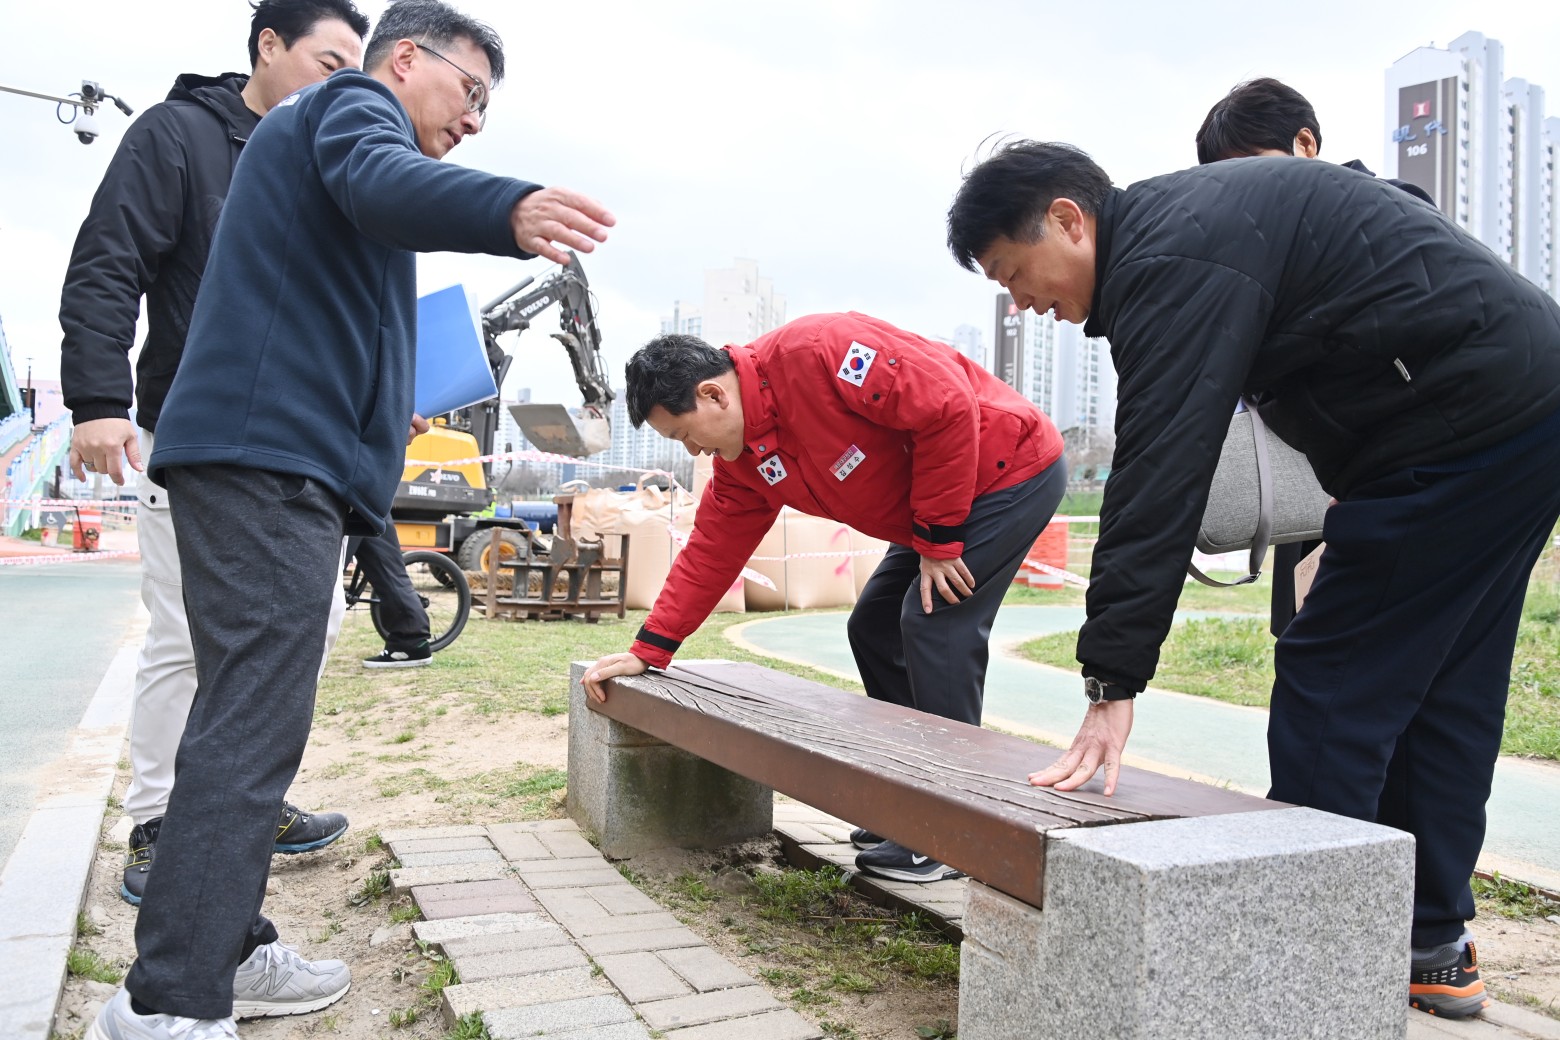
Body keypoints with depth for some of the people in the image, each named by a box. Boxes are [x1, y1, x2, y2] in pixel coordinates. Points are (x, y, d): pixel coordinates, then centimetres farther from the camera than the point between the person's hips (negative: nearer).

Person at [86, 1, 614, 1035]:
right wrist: (509, 211, -44)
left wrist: (384, 409, 28)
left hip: (267, 456, 10)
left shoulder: (308, 124, 33)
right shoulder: (353, 102, 2)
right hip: (272, 456, -10)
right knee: (250, 728, -14)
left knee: (245, 718, 11)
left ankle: (228, 951, 19)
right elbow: (380, 180, -25)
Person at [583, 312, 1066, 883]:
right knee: (874, 629, 6)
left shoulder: (816, 352, -29)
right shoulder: (741, 461, 0)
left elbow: (948, 407, -29)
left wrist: (938, 537, -22)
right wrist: (648, 650, 4)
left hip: (1012, 468, -9)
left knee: (934, 623, -17)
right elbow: (710, 552, 7)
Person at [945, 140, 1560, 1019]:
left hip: (1463, 418, -11)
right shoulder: (1185, 215, 14)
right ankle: (1433, 946, 25)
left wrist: (1113, 682, -25)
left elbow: (1158, 480, -26)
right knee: (1444, 691, 14)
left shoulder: (1170, 260, -19)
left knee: (1332, 687, -6)